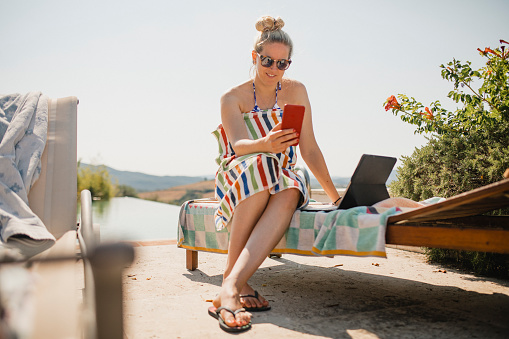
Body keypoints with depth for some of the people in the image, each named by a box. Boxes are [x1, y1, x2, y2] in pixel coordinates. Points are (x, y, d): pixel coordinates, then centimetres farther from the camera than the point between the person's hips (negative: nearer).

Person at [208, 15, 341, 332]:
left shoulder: (296, 91, 5)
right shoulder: (233, 98, 0)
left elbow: (310, 149, 3)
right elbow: (239, 144, -18)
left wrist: (335, 196, -1)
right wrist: (265, 145, -41)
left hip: (282, 179, 2)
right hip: (239, 181, -1)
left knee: (289, 194, -36)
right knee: (259, 164, -37)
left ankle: (229, 288, -45)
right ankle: (237, 281, -33)